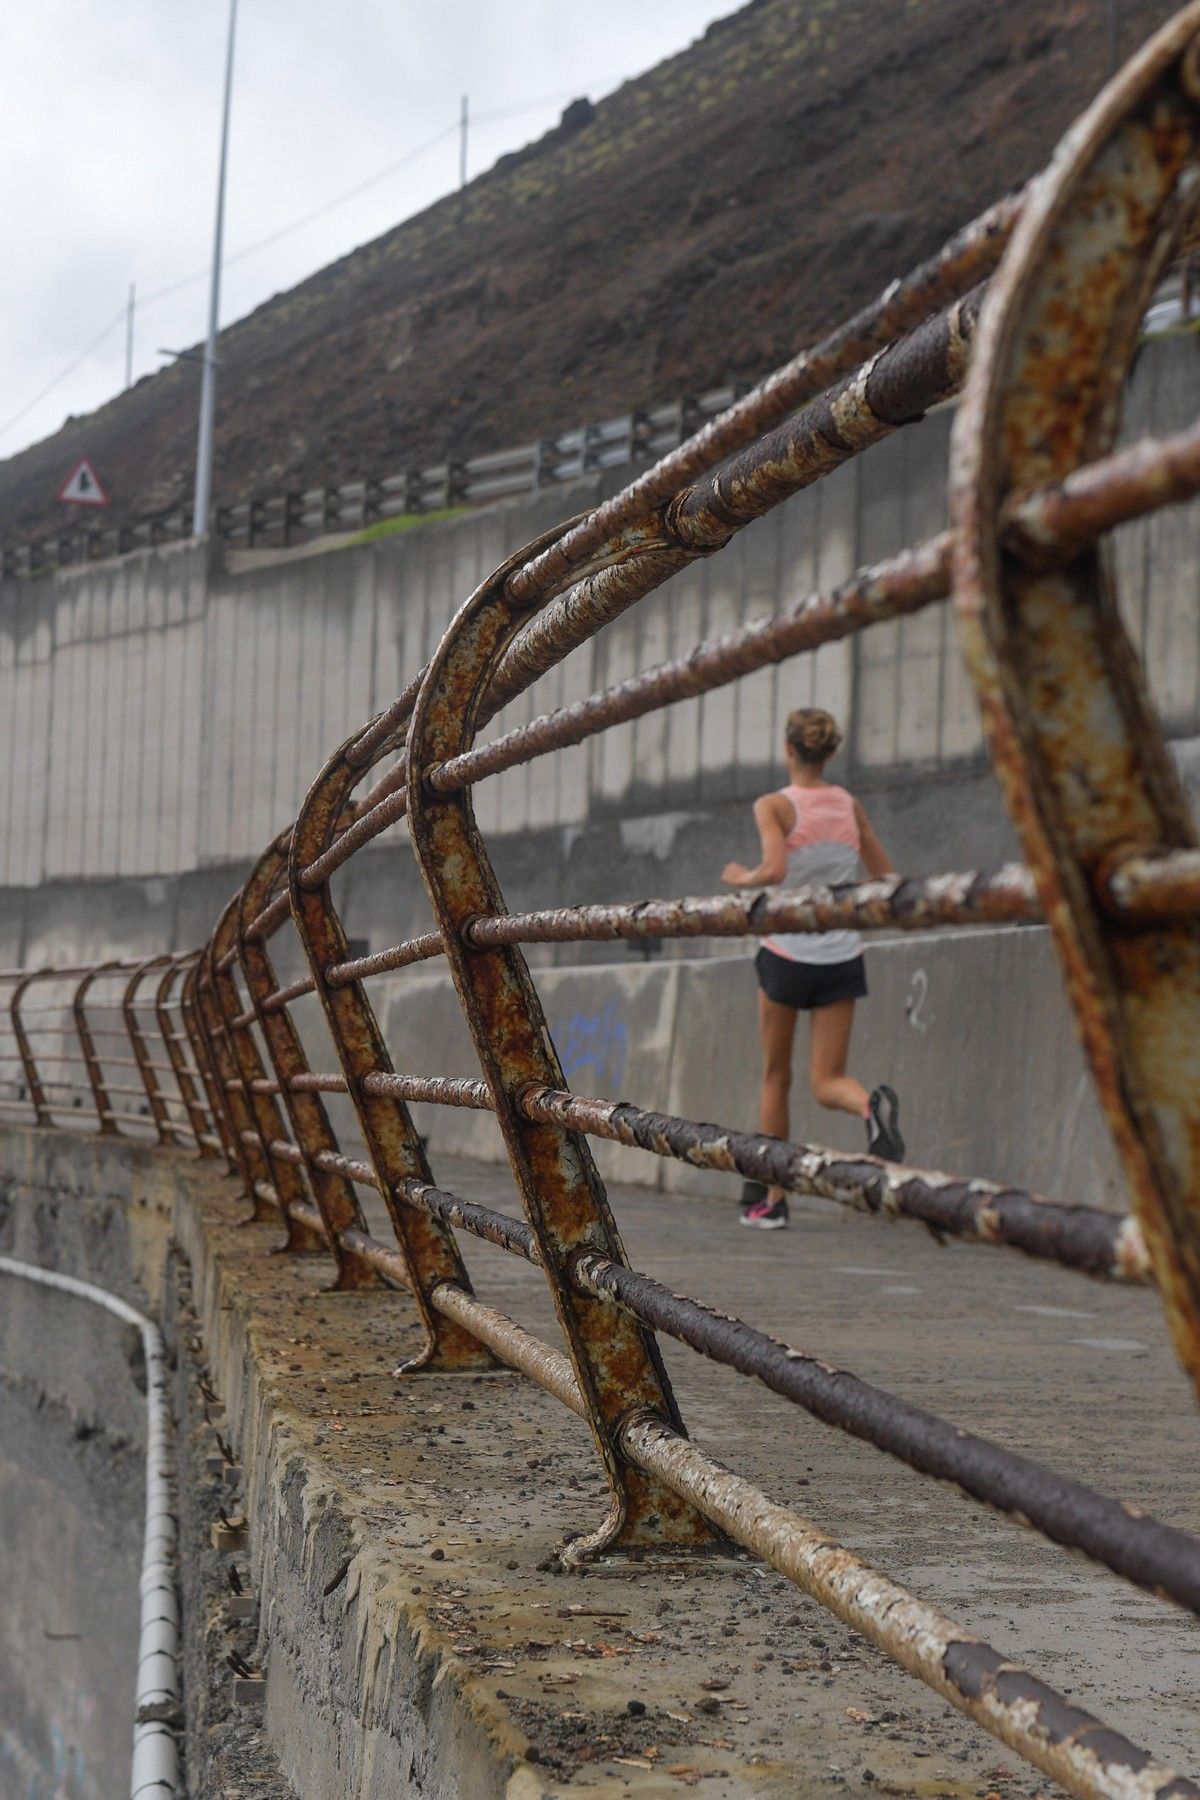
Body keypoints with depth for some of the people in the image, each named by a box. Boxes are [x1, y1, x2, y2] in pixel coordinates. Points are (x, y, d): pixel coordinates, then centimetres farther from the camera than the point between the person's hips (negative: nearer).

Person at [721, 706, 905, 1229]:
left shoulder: (773, 806, -7)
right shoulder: (850, 805, 7)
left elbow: (774, 871, -23)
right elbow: (886, 878, 11)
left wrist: (740, 878, -4)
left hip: (787, 954, -3)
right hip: (842, 957, 3)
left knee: (775, 1077, 14)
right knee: (826, 1083, 4)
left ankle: (771, 1198, 18)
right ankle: (873, 1103, -32)